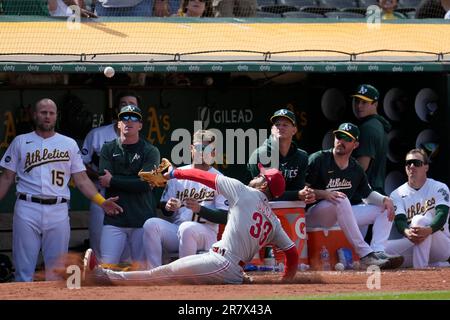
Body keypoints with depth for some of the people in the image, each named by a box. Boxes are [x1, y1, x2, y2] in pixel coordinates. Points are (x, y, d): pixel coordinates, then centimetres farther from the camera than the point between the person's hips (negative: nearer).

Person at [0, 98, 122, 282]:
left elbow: (81, 179, 9)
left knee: (56, 270, 3)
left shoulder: (69, 144, 12)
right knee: (24, 269, -3)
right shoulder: (20, 142, 10)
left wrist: (101, 201, -5)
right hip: (27, 209, -1)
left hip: (58, 211, 1)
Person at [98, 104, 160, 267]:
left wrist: (113, 181, -7)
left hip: (143, 218, -1)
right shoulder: (108, 149, 11)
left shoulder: (150, 151, 4)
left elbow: (145, 183, -9)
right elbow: (103, 179, -3)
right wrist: (132, 183, -8)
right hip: (114, 219, 1)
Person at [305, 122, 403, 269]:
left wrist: (385, 199, -3)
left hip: (342, 216, 7)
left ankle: (378, 252, -24)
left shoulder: (356, 169, 10)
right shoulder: (318, 159, -9)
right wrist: (325, 194, -29)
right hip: (312, 216, -7)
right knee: (341, 200, -36)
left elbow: (367, 194, 17)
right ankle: (366, 254, -40)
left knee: (385, 209, 1)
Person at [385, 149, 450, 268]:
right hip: (410, 245, 4)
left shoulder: (439, 188, -1)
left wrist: (428, 230, -43)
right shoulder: (397, 194, 6)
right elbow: (399, 220, -10)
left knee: (420, 219, -32)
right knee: (382, 248, -25)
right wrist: (407, 232, -37)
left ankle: (420, 267, -35)